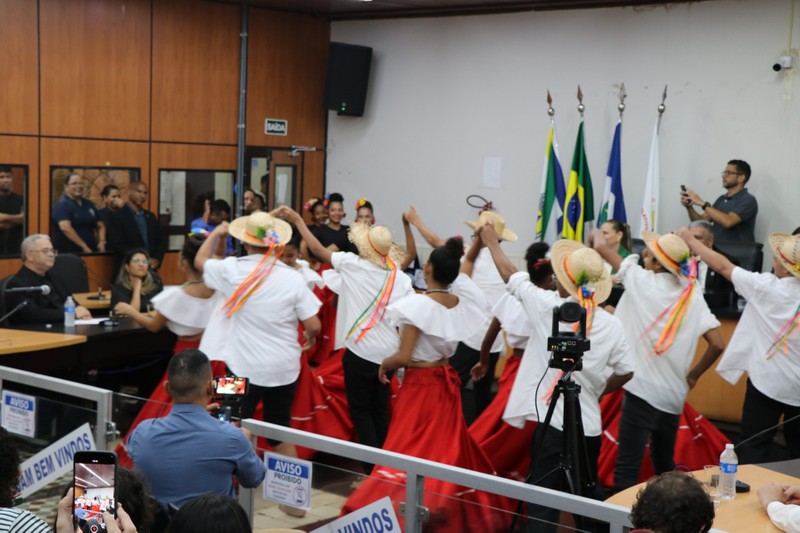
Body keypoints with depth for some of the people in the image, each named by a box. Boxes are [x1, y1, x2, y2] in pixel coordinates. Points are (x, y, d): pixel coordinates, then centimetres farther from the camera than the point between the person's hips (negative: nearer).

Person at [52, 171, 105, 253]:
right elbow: (65, 227, -21)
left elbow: (100, 226, 19)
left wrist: (102, 242, -1)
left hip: (90, 251, 6)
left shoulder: (89, 204, 14)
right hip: (68, 253, -6)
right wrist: (84, 246, -23)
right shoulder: (62, 204, -6)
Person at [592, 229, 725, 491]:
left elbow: (601, 247, 5)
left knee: (627, 468, -7)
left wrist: (598, 236, 26)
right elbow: (717, 344, 0)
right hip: (674, 394, 6)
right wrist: (693, 375, 13)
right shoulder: (692, 294, 4)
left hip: (642, 389, -6)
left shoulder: (643, 281, -6)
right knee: (665, 465, 22)